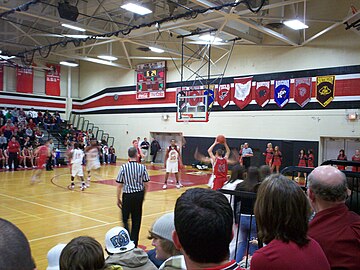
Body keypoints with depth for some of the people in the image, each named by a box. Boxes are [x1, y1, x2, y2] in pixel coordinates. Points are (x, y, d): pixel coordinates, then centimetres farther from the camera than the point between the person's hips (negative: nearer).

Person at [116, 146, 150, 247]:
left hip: (127, 195, -2)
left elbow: (119, 185, -8)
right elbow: (146, 184, -2)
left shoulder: (123, 167, -11)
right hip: (139, 194, 2)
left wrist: (118, 198, 3)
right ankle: (134, 243, 20)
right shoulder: (142, 167, -7)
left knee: (125, 218, 15)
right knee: (136, 220, 13)